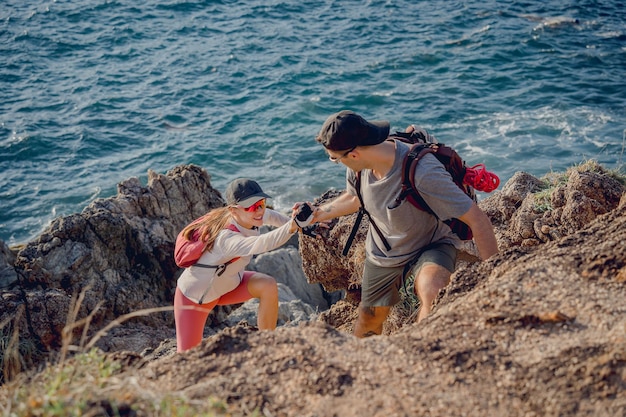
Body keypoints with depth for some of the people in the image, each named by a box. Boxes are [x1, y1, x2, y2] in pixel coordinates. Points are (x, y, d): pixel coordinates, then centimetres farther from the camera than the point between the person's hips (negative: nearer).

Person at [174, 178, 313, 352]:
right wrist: (293, 225, -75)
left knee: (268, 285, -21)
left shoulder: (248, 217, -17)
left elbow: (269, 216, 9)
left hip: (227, 284, 6)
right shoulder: (226, 238, -42)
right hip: (194, 296, -6)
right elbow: (260, 244, -64)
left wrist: (293, 222, -3)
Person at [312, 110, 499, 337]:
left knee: (432, 296, -39)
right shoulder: (358, 166, -18)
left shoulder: (423, 173, -39)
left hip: (430, 247, -6)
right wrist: (317, 214, 1)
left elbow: (477, 219, -33)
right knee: (368, 322, 20)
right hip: (381, 252, 6)